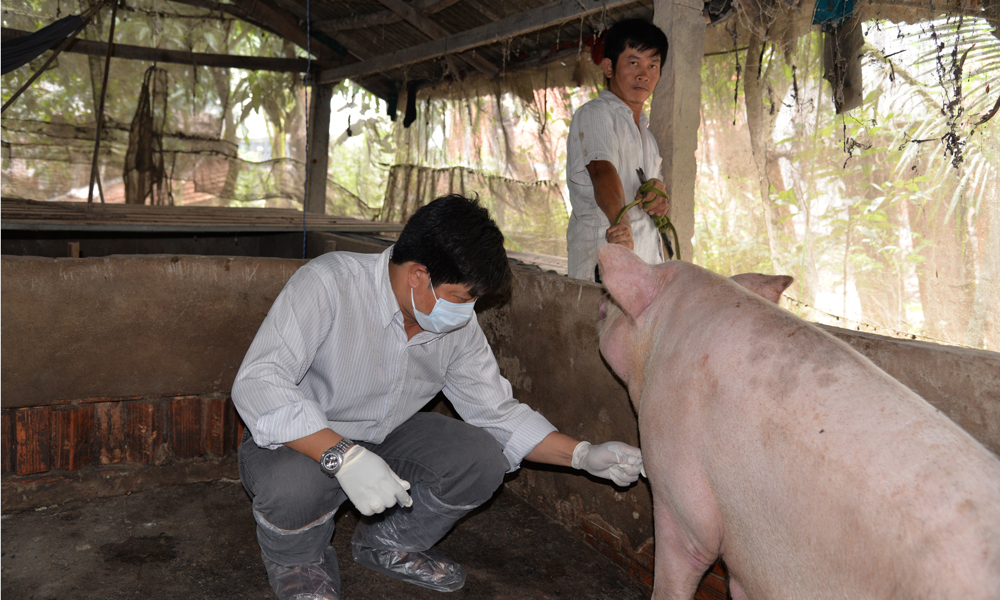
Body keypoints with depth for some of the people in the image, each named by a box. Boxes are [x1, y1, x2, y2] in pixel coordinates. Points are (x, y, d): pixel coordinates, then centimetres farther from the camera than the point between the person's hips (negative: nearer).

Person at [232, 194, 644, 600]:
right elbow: (256, 384, -35)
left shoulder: (459, 325, -9)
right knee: (292, 483, -38)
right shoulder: (328, 284, -28)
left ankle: (388, 545, 11)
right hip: (305, 442, -4)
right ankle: (297, 558, 1)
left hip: (385, 436, 5)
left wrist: (583, 455, -12)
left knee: (483, 459, -17)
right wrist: (343, 456, -47)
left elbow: (496, 411, -1)